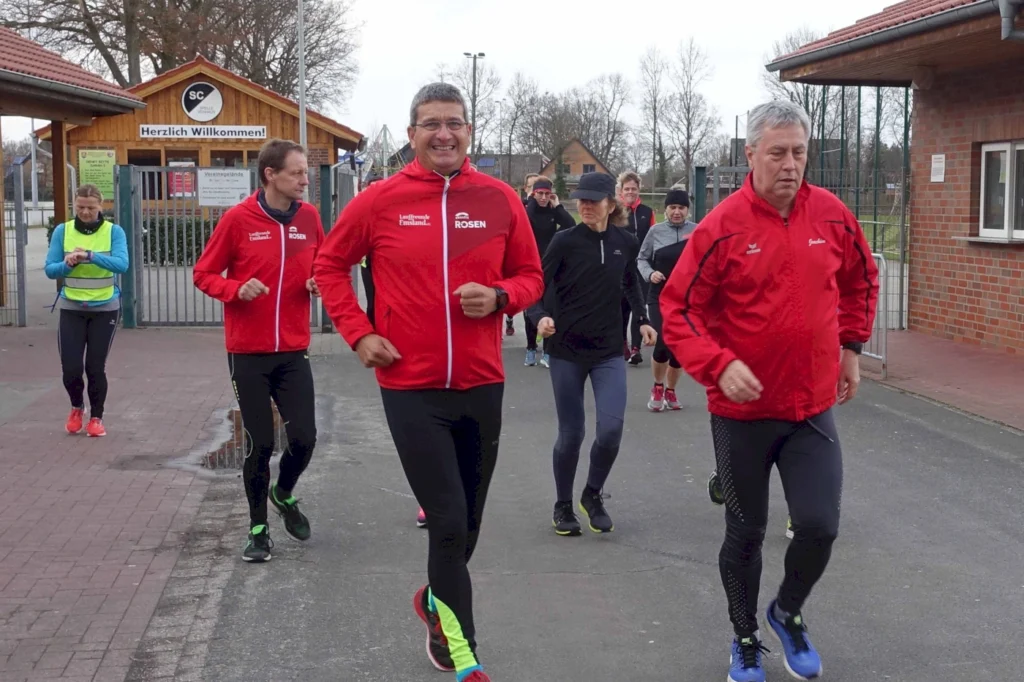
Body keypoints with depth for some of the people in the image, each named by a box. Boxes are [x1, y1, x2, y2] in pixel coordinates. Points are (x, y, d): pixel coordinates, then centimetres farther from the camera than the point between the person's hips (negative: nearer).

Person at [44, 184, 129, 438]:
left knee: (96, 367, 1)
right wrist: (67, 265, -23)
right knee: (71, 368, -3)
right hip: (71, 309, 1)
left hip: (105, 309, -1)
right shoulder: (62, 231, -2)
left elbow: (122, 264, -21)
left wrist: (91, 256, -32)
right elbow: (50, 269, -3)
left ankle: (96, 417, 21)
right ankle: (77, 407, 27)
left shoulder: (114, 231, -7)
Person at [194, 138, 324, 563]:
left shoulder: (309, 217, 1)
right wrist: (237, 289, -20)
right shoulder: (237, 219, -9)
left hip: (293, 351, 3)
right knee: (259, 443, 3)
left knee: (304, 437, -1)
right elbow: (203, 274, -2)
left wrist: (319, 283, -6)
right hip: (248, 353, -3)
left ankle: (284, 494, 32)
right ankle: (258, 528, 21)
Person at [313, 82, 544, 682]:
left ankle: (438, 600, 45)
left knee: (468, 519, 16)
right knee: (449, 522, -4)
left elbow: (530, 276, 8)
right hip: (410, 387, -3)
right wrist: (358, 333, -4)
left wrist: (499, 296, -13)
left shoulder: (500, 199, 0)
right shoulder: (380, 201, -5)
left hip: (482, 385, 3)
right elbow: (331, 265, 8)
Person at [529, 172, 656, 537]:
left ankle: (593, 496, 15)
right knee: (571, 434, 4)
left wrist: (643, 319, 8)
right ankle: (563, 507, 25)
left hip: (609, 352, 2)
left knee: (611, 428, -11)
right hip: (567, 351, -2)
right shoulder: (565, 241, -8)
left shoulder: (626, 243, 1)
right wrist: (542, 317, -27)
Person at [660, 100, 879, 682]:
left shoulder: (832, 215, -2)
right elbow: (678, 309, -11)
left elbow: (861, 280, 17)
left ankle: (789, 611, 26)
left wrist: (851, 346, 13)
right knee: (746, 533, 11)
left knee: (820, 525, -6)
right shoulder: (724, 226, -13)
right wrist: (719, 366, -23)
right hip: (743, 409, -2)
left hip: (813, 407, 2)